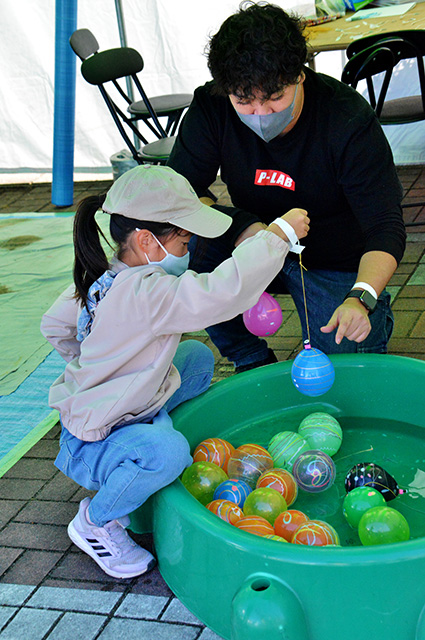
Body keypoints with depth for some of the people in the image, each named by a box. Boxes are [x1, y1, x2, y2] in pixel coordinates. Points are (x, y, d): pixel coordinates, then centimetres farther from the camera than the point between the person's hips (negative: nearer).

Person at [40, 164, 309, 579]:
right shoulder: (143, 294, -32)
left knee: (197, 356, 15)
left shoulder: (106, 277, -1)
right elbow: (221, 292, -43)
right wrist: (280, 233, -33)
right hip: (88, 446, -10)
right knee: (166, 452, -39)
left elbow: (54, 326, 13)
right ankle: (95, 521, -8)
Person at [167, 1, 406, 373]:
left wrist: (361, 298, -46)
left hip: (337, 266, -2)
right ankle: (252, 362, -4)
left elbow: (386, 227, -27)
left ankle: (376, 317, 19)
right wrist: (240, 227, -34)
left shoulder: (349, 120, -25)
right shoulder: (211, 109, -16)